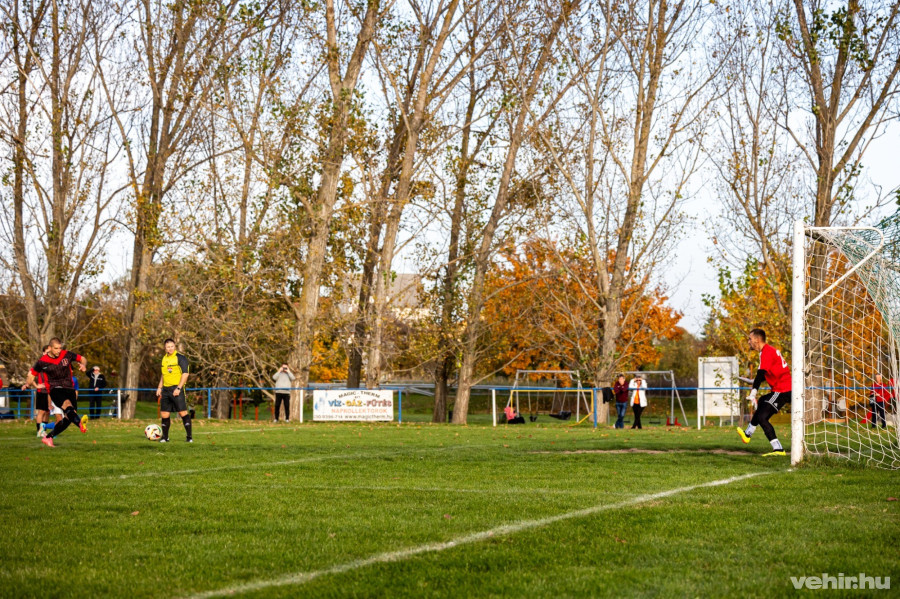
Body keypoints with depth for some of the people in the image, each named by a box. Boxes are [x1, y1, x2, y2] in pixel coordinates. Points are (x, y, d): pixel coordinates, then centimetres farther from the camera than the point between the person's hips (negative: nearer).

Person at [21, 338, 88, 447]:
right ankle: (80, 423, -63)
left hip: (69, 389, 4)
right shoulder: (42, 361, -2)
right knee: (67, 404, -34)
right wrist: (27, 384, -5)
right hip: (55, 389, -4)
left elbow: (82, 359, 13)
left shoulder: (67, 355, 1)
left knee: (70, 417, -5)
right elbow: (32, 373, 11)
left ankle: (49, 437, 10)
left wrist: (83, 365, -9)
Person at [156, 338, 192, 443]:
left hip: (177, 389, -7)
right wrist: (159, 387, 18)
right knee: (164, 413, 6)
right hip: (166, 389, 7)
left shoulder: (180, 358, -7)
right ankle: (165, 437, 16)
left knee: (183, 412, -9)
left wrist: (178, 388, -18)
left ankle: (189, 437, -6)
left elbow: (185, 374, -12)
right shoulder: (164, 359, 15)